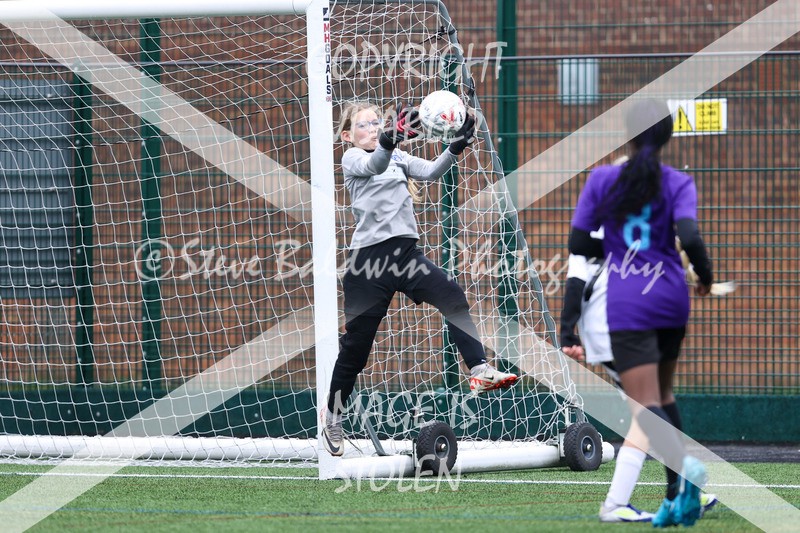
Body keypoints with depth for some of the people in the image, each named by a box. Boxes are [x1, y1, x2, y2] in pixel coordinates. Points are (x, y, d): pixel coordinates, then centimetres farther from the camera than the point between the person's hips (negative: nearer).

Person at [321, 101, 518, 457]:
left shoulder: (397, 157, 17)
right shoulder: (352, 158, -1)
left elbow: (431, 171, -1)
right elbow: (373, 165, -25)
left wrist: (457, 146, -21)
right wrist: (392, 137, -47)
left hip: (405, 252, 5)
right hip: (369, 257, -5)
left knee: (453, 297, -19)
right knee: (356, 343, 1)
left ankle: (480, 371, -26)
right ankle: (333, 417, 18)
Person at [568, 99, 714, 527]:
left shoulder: (602, 179, -1)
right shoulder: (678, 183, -1)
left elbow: (578, 244, -1)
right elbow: (689, 238, -16)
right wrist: (705, 276, 2)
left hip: (628, 304, -3)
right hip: (671, 298, 3)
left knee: (646, 405, -10)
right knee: (662, 393, 20)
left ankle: (684, 465, -39)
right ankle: (677, 498, 15)